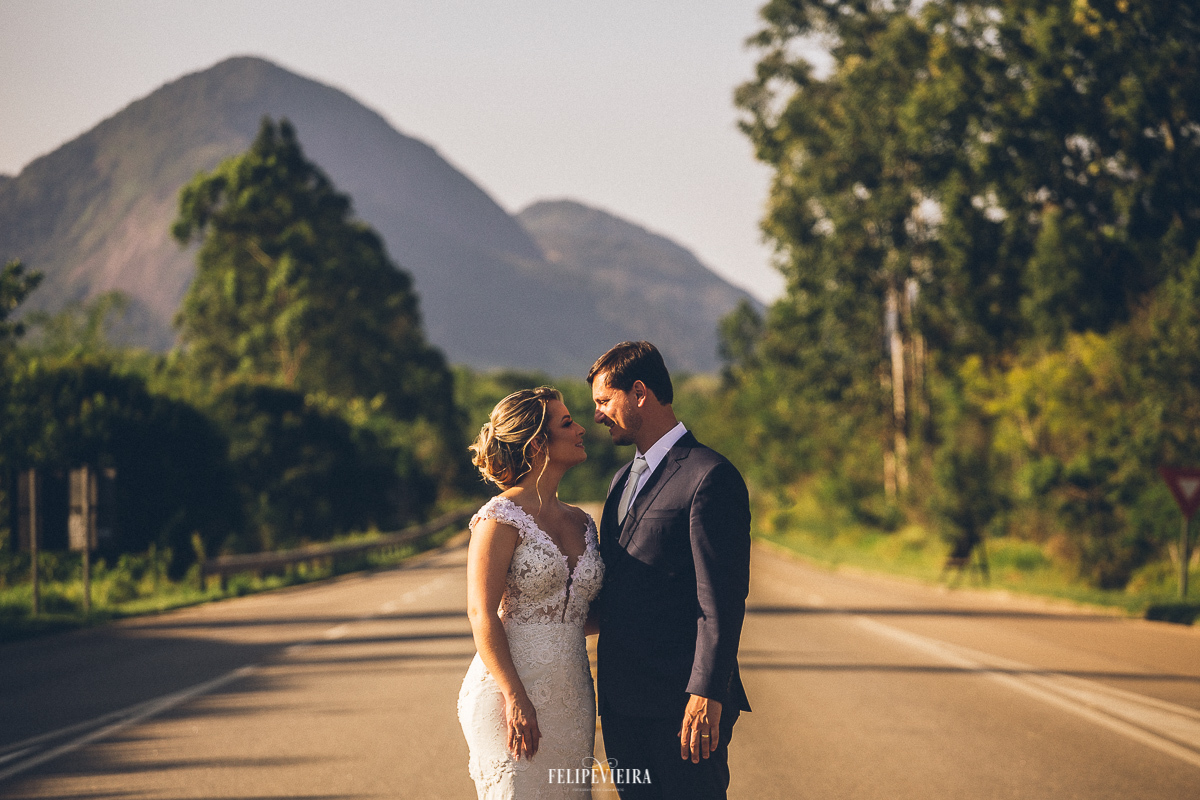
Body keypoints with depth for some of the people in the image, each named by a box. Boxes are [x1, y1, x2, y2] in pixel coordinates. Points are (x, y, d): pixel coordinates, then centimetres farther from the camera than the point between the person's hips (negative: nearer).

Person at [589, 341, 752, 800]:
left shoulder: (709, 477, -10)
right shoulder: (624, 480, 18)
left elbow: (723, 601, -15)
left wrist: (706, 696, -20)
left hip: (680, 705, -8)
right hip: (622, 702, 8)